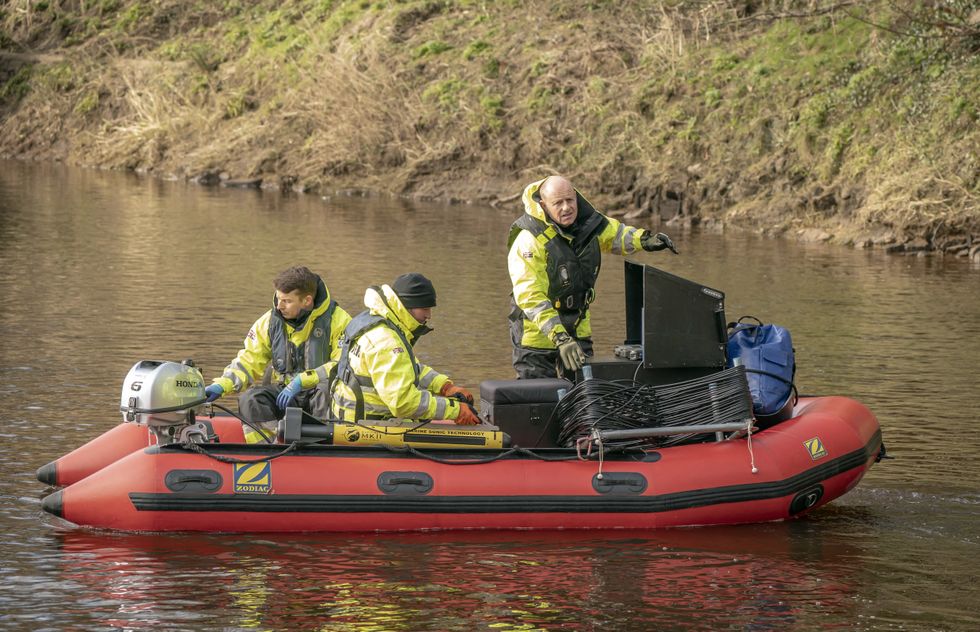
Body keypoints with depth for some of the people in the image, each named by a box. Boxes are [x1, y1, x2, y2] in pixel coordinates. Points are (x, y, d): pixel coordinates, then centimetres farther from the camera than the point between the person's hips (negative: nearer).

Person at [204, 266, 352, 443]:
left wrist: (301, 381, -27)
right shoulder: (270, 321, 3)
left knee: (327, 392, -39)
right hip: (285, 392, 4)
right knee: (250, 400, -25)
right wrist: (221, 386, -11)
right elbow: (249, 361, 7)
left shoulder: (338, 320, -10)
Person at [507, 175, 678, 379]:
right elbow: (531, 299, -30)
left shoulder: (587, 222, -6)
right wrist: (560, 339, -38)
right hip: (537, 330, -6)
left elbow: (613, 233, 17)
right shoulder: (529, 242, -26)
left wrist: (644, 239, -4)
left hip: (578, 329, 6)